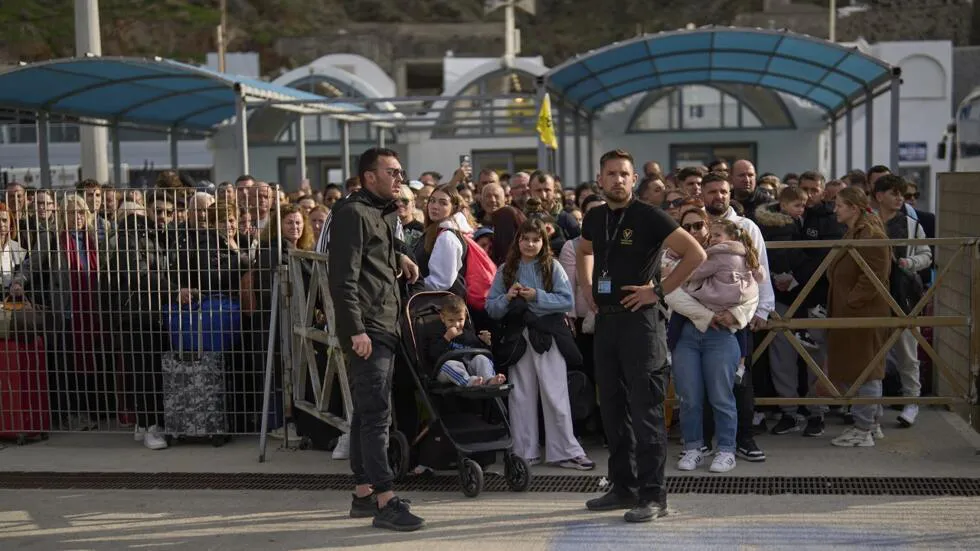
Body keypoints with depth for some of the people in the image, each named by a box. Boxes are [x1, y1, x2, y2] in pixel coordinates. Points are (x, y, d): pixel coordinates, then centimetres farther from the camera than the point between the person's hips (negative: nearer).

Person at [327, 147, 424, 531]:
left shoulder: (384, 212, 18)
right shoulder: (353, 213, -11)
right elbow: (344, 279, -18)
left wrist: (400, 257, 20)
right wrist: (356, 330, -23)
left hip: (384, 327, 10)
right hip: (365, 329, -10)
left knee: (367, 412, 13)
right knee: (377, 413, -11)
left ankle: (363, 493, 20)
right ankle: (385, 501, -11)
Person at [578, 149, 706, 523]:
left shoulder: (648, 217, -9)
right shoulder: (594, 218, 10)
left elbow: (695, 254, -14)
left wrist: (659, 290, -14)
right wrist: (587, 288, 17)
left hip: (640, 320, -7)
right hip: (605, 320, 7)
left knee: (645, 410, -5)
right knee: (612, 408, 12)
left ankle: (653, 495, 1)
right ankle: (623, 488, 22)